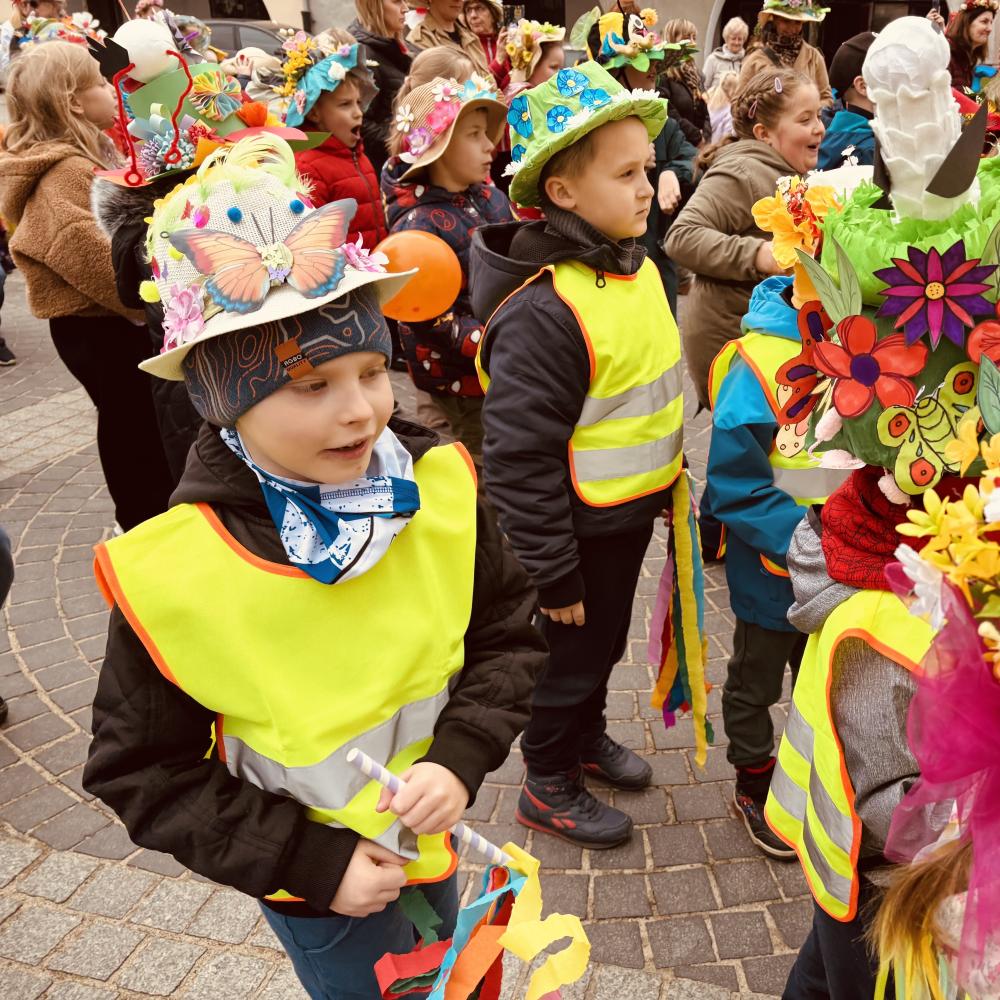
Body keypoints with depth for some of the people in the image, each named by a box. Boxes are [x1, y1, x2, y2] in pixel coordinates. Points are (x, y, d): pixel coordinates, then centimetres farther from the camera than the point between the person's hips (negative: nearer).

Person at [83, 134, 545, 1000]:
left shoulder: (438, 488, -20)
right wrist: (310, 862, -18)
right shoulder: (171, 571, -28)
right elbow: (141, 772, -16)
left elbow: (510, 631, -5)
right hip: (313, 878, -3)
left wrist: (463, 755, -20)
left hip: (434, 827, 4)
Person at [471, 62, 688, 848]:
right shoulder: (542, 311, -29)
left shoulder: (635, 263, 0)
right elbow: (519, 457, -28)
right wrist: (553, 575, -21)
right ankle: (548, 785, 37)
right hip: (580, 530, -8)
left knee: (605, 642, 27)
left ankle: (587, 738, 52)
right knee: (569, 655, 13)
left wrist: (665, 481, 19)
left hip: (632, 510, 8)